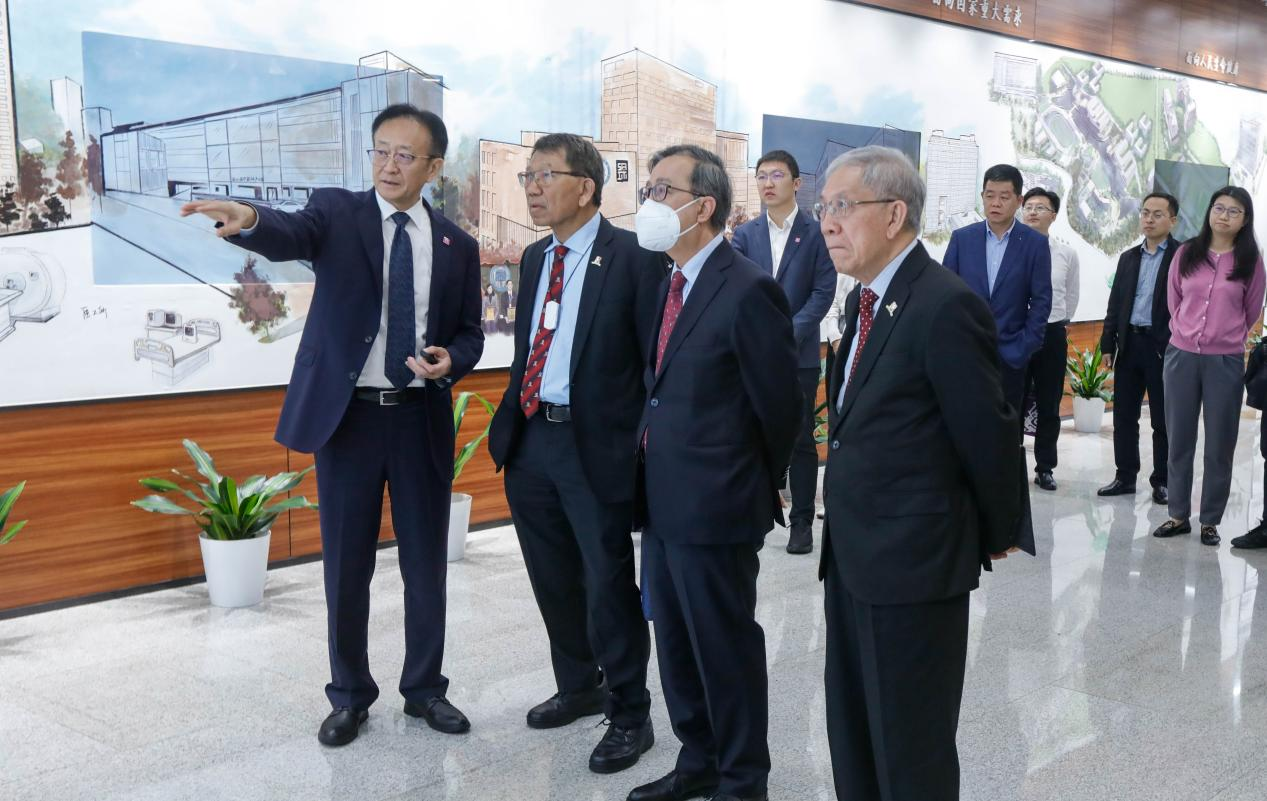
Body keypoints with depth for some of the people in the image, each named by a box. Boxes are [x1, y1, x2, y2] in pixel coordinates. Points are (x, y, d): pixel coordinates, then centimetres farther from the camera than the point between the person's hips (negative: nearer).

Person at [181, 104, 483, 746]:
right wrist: (248, 220, -46)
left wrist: (451, 361, -11)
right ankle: (349, 695, 26)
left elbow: (469, 332, 12)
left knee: (426, 563, 11)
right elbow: (291, 237, -23)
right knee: (346, 566, 8)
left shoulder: (457, 245, 7)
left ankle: (424, 688, 29)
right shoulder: (337, 211, -1)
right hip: (347, 413, -2)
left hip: (423, 418, 2)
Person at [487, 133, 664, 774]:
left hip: (598, 445, -7)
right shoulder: (535, 258, 11)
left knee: (608, 585, 3)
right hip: (531, 438, 7)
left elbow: (658, 358, -12)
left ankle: (629, 714, 21)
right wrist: (509, 421, 14)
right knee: (553, 579, 18)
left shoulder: (633, 257, -11)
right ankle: (578, 686, 39)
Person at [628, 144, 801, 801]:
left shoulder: (748, 291, -17)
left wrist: (757, 486, 2)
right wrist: (651, 484, 12)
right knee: (675, 643, 20)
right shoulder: (670, 284, 10)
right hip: (662, 502, 9)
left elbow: (779, 406, -12)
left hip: (715, 508, -9)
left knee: (726, 648, 7)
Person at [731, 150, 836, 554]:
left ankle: (802, 522, 12)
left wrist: (789, 335, -14)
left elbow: (823, 291, -5)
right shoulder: (745, 234, 9)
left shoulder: (816, 233, 0)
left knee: (801, 440, 4)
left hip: (799, 354, -2)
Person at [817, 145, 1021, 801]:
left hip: (914, 564, -9)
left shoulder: (945, 307, -19)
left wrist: (997, 536, -1)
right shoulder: (866, 299, 10)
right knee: (851, 740, 20)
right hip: (852, 556, 9)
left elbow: (989, 434, -14)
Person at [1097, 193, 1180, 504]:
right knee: (1124, 417, 9)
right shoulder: (1128, 257, 13)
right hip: (1128, 345, 5)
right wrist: (1107, 344, 7)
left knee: (1163, 420, 5)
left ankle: (1162, 481, 16)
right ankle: (1125, 477, 19)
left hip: (1164, 348, -5)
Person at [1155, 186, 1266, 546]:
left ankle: (1210, 521, 14)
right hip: (1181, 357, 2)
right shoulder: (1186, 253, 3)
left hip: (1226, 362, -2)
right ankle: (1179, 515, 19)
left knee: (1219, 444, 4)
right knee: (1179, 440, 8)